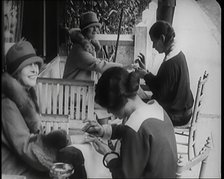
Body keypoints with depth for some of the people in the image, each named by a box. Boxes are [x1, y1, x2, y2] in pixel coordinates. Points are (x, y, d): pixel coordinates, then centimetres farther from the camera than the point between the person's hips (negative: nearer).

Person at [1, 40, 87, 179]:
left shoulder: (26, 93, 10)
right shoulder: (8, 102, -20)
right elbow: (24, 148, -21)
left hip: (26, 159, 8)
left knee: (74, 155, -4)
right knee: (73, 157, -14)